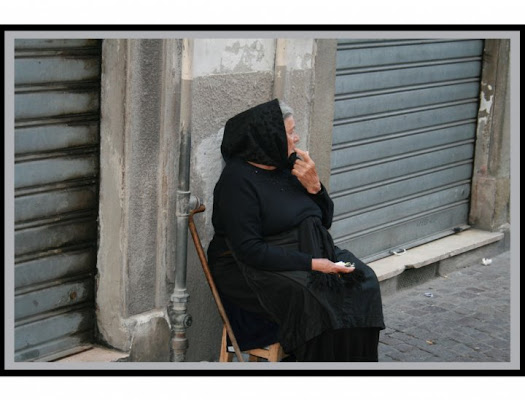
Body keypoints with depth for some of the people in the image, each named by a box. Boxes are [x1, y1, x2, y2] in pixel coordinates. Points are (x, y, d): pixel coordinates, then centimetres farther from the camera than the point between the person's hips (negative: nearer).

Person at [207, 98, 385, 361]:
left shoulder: (290, 166, 9)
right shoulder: (237, 181, -14)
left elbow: (325, 221, 15)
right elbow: (248, 249, -22)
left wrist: (313, 186, -6)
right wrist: (312, 264, -26)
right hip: (253, 271, -7)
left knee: (362, 281, -16)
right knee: (312, 297, -32)